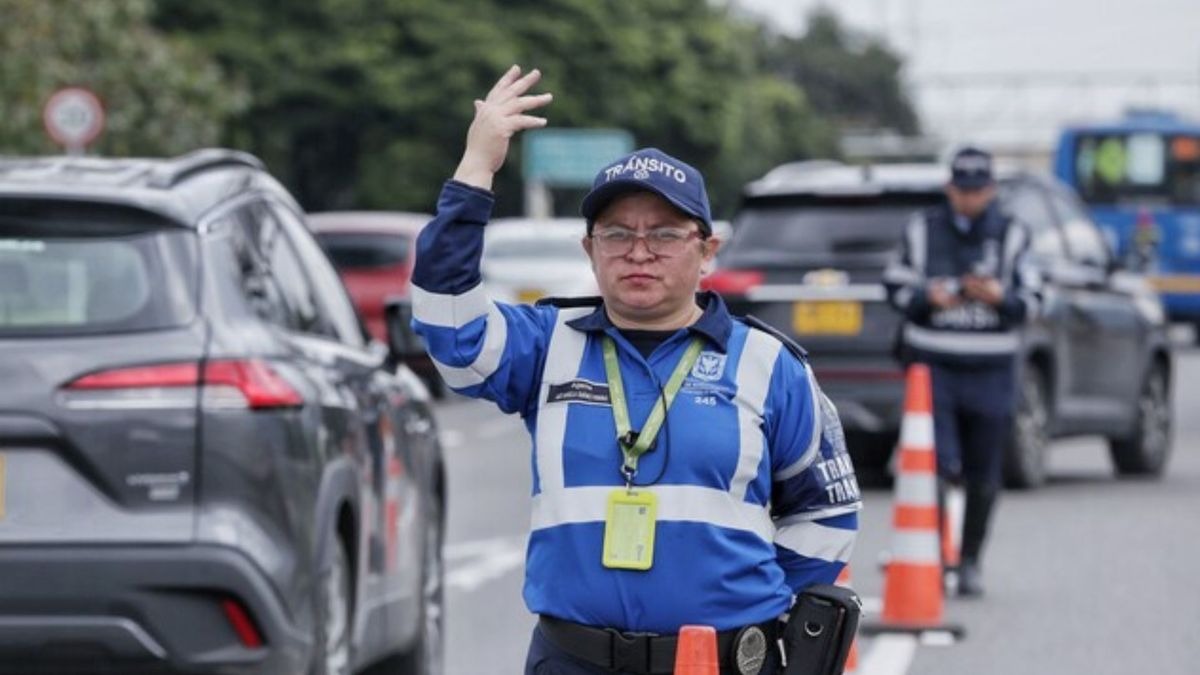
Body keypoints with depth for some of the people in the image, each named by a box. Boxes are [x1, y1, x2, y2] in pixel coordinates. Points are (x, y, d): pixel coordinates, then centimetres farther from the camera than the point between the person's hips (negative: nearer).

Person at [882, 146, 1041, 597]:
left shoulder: (1011, 236, 5)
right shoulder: (922, 230, 6)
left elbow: (1031, 303, 4)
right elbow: (896, 288, 7)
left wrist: (999, 297, -17)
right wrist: (927, 297, -13)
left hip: (990, 372, 1)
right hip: (933, 365, -1)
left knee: (982, 476, 6)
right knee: (940, 466, -15)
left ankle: (970, 562, 20)